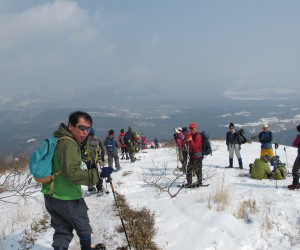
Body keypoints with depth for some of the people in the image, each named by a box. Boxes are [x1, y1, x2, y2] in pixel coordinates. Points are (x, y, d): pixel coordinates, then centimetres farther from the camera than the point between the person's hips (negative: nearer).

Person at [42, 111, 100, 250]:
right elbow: (72, 172, -31)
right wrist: (96, 174, -29)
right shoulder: (69, 144, -23)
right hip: (67, 198, -8)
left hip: (50, 195, 8)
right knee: (83, 228, 16)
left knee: (62, 231, 17)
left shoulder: (58, 140, 8)